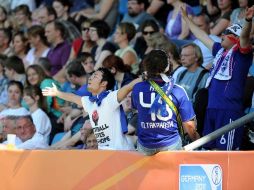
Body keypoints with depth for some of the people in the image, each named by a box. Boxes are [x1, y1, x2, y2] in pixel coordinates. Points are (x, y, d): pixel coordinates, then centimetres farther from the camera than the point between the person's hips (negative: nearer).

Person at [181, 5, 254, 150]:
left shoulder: (240, 53, -3)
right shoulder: (220, 50, 18)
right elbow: (202, 36, 30)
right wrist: (186, 18, 39)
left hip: (229, 109, -8)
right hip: (212, 107, 8)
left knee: (227, 149, -10)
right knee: (211, 148, 15)